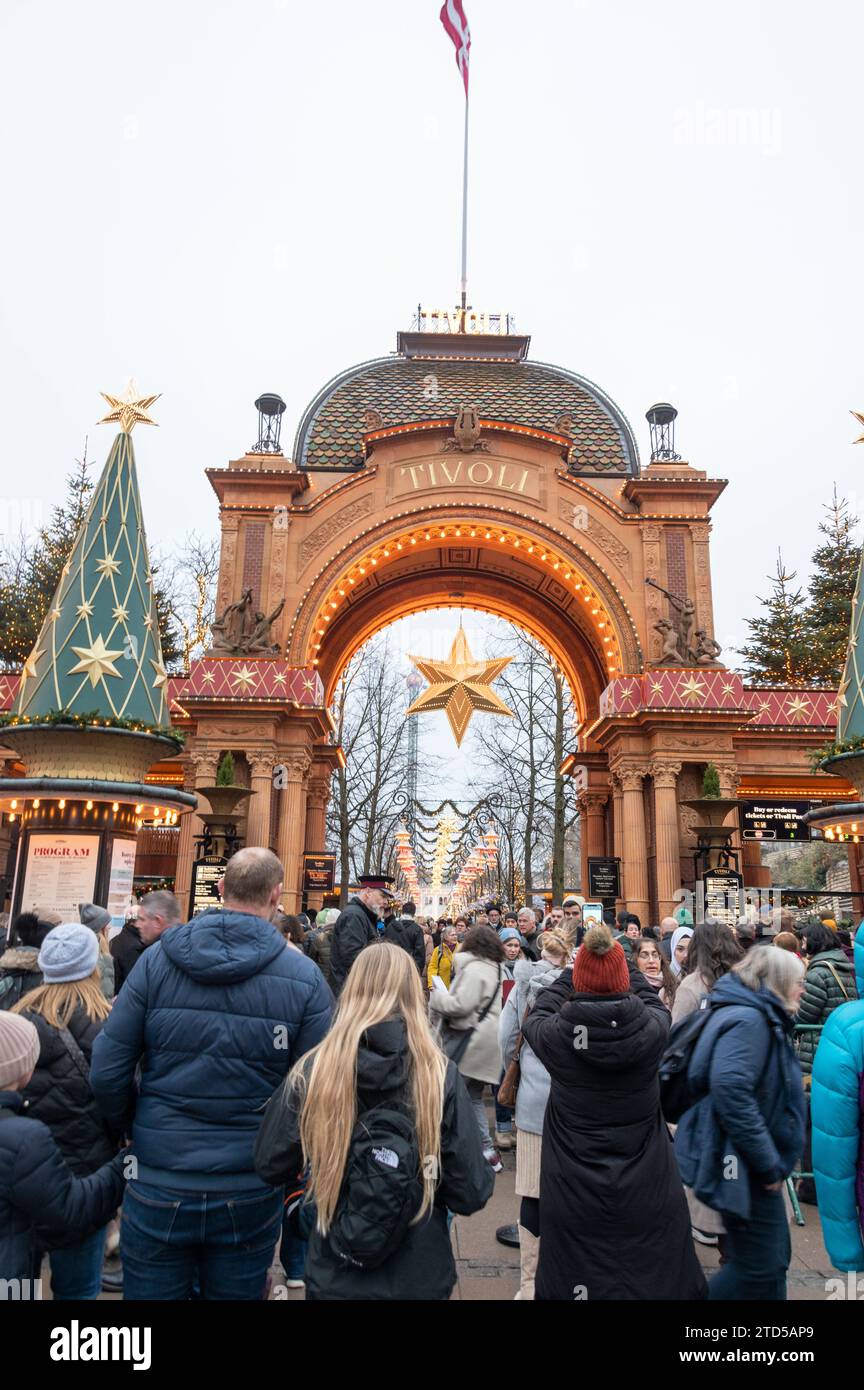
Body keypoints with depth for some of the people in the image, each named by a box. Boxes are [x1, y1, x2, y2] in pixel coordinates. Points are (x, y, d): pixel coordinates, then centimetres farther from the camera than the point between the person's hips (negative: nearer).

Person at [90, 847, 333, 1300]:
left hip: (158, 1190, 0)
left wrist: (134, 1128, 12)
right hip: (250, 1193, 0)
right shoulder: (304, 976, -12)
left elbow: (106, 1074, -7)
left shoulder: (157, 959, -9)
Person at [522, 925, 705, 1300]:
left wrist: (568, 976, 17)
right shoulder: (651, 1029, -18)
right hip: (647, 1194, 1)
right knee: (654, 1277, 19)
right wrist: (628, 969, 21)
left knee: (576, 1279, 16)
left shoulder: (557, 1033, -18)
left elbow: (534, 1017, 6)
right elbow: (656, 1005, 7)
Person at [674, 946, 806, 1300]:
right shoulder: (747, 1019, -20)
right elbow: (730, 1089, -33)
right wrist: (768, 1162, -26)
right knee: (758, 1269, -1)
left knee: (773, 1258, 19)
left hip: (755, 1163, 11)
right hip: (745, 1165, -11)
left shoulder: (761, 1018, 14)